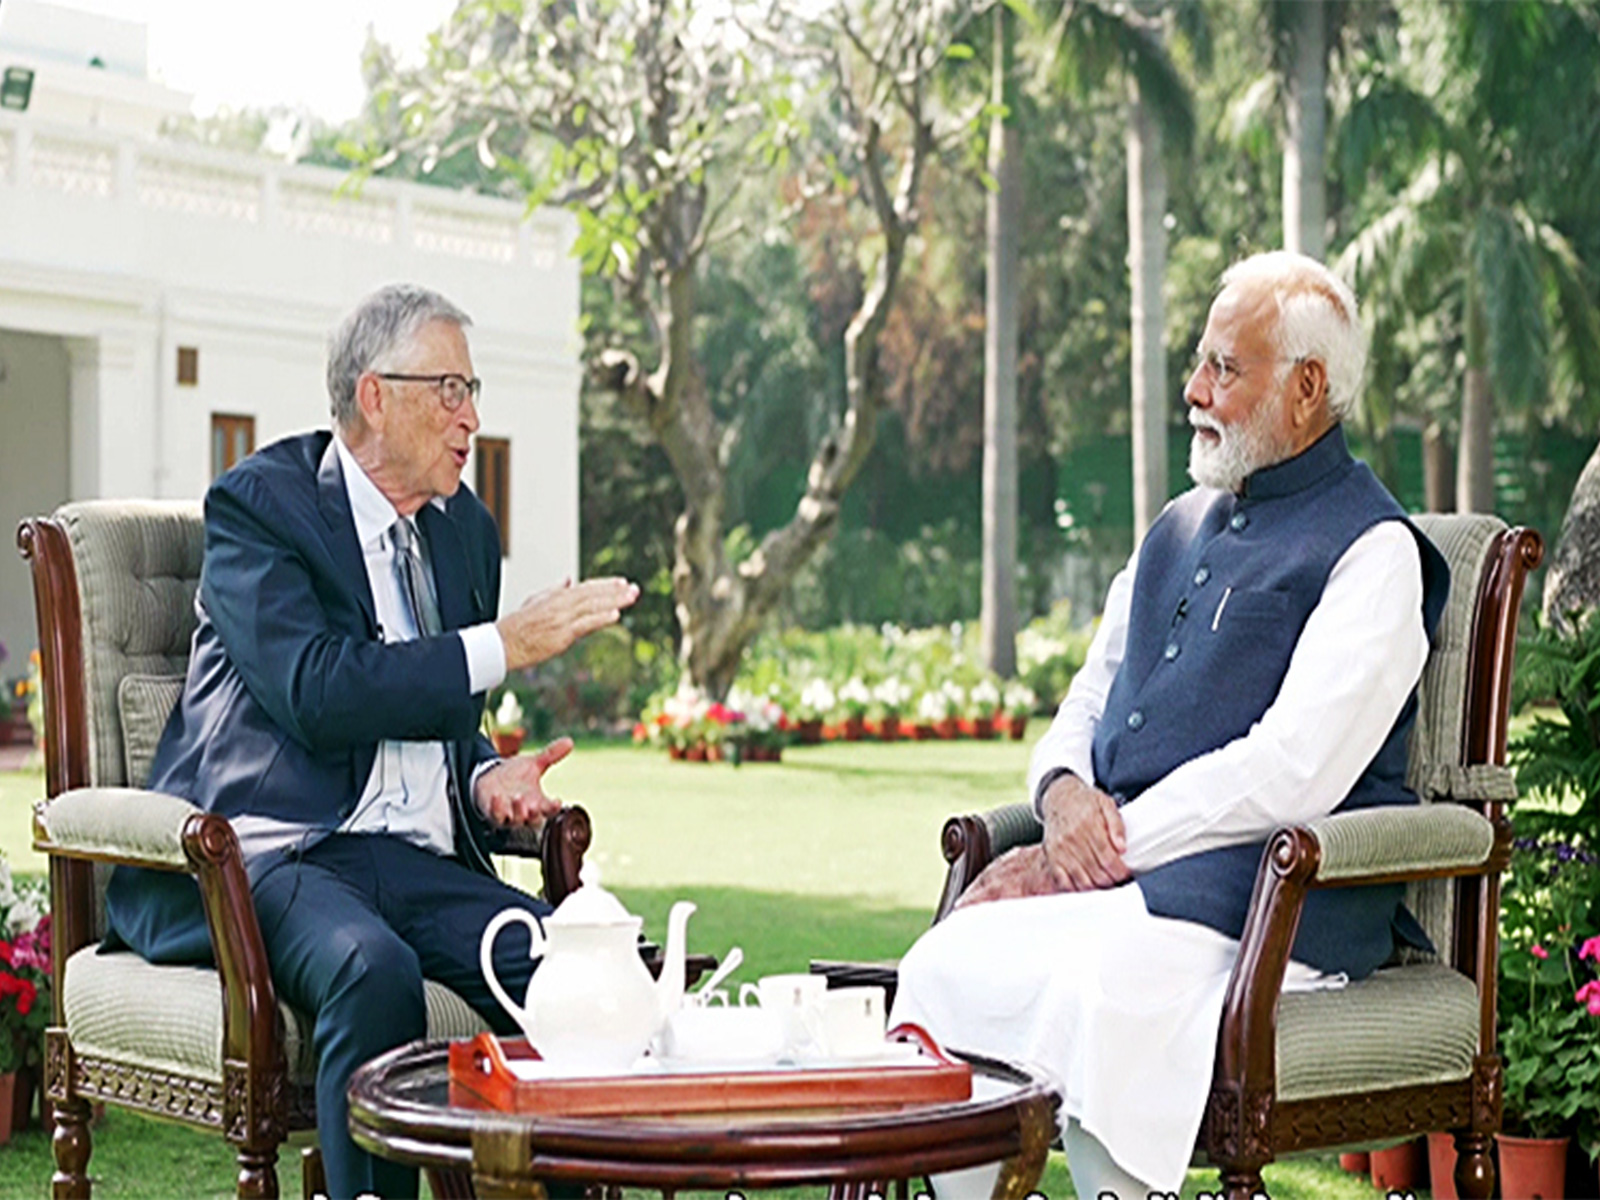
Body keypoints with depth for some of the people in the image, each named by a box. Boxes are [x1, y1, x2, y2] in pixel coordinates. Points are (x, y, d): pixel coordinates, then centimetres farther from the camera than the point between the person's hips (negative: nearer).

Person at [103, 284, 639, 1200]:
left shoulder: (467, 529, 20)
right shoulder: (259, 503, -1)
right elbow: (315, 692, -16)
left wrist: (487, 779, 5)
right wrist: (503, 645, -14)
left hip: (416, 858, 6)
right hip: (270, 849, -6)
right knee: (373, 968, -37)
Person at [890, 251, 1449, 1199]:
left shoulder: (1375, 552, -3)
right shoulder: (1181, 528, 23)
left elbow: (1292, 773, -15)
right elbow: (1088, 703, 24)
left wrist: (1110, 845, -15)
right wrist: (1066, 793, -1)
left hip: (1265, 896, -7)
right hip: (1119, 872, 7)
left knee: (1097, 989, -36)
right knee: (946, 968, -20)